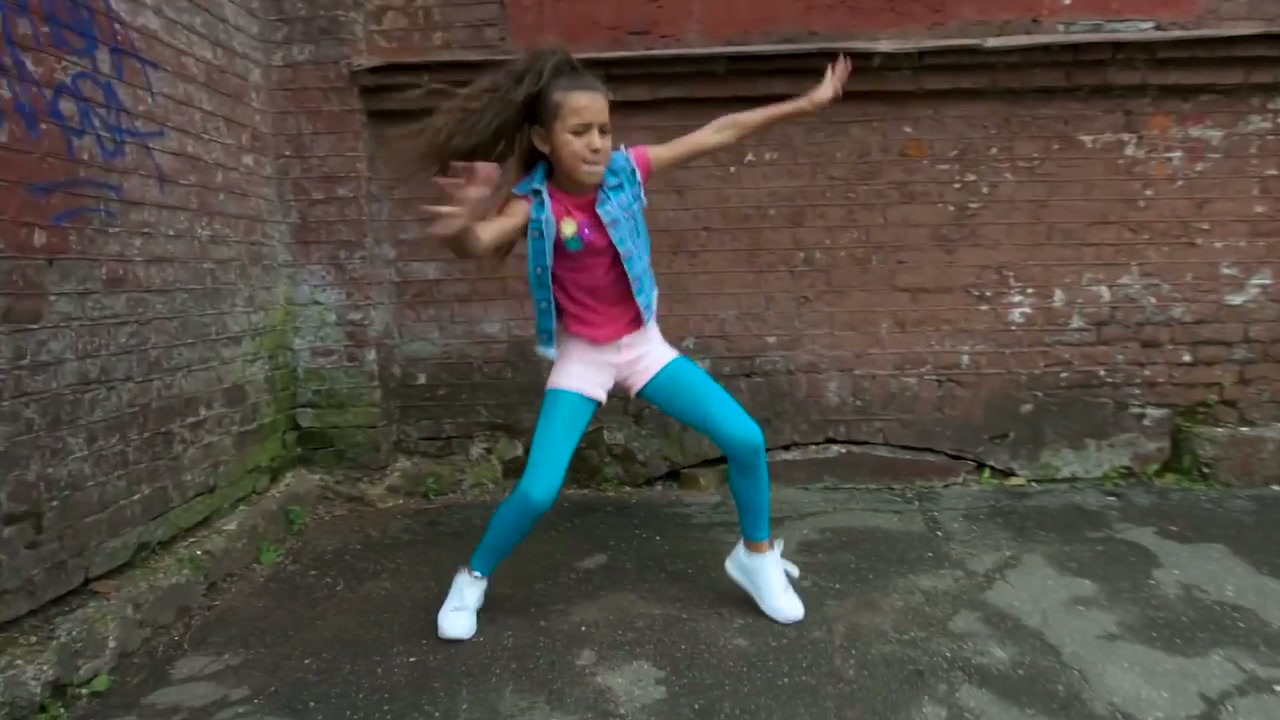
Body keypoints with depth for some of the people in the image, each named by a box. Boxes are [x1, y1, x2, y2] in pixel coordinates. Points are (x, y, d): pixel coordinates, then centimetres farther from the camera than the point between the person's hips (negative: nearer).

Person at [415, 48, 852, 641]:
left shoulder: (625, 169, -10)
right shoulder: (534, 202, -18)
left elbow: (716, 134, -5)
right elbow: (476, 246, -36)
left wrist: (807, 102, -2)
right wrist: (462, 225, -60)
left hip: (642, 344, 3)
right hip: (580, 355, -3)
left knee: (745, 439, -4)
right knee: (537, 490, -12)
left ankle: (755, 556, 22)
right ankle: (472, 579, 20)